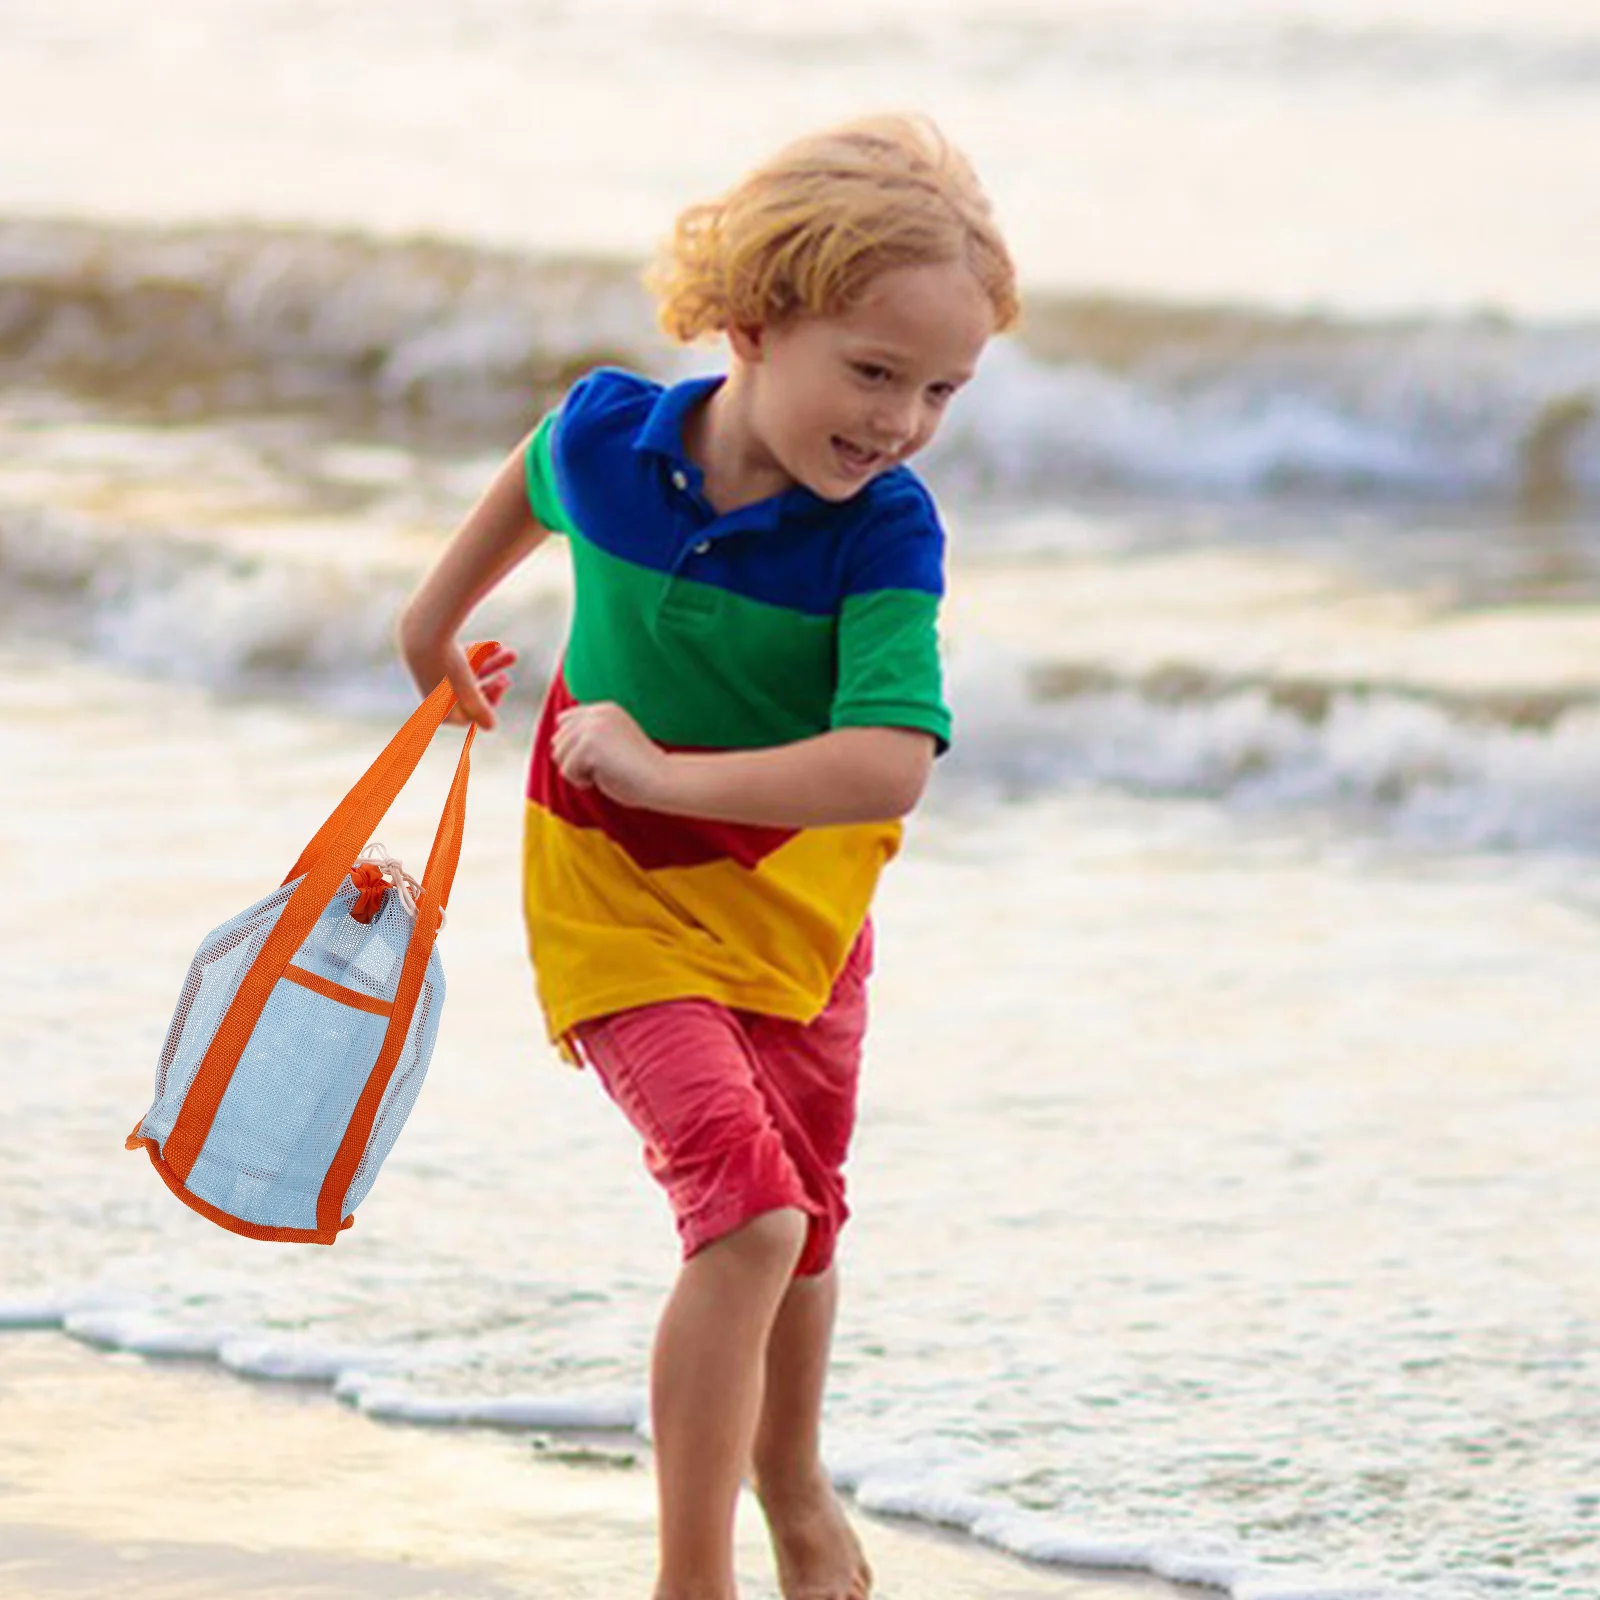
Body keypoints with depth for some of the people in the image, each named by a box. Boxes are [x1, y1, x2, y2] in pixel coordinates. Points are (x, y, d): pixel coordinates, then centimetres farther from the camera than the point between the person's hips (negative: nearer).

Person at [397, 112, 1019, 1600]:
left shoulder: (885, 532, -25)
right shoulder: (607, 433, -19)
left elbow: (888, 767, -37)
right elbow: (537, 478, 9)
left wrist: (665, 772, -36)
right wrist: (438, 616, 25)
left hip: (798, 903, 2)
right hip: (622, 903, -2)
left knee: (800, 1221, 23)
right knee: (749, 1213, -21)